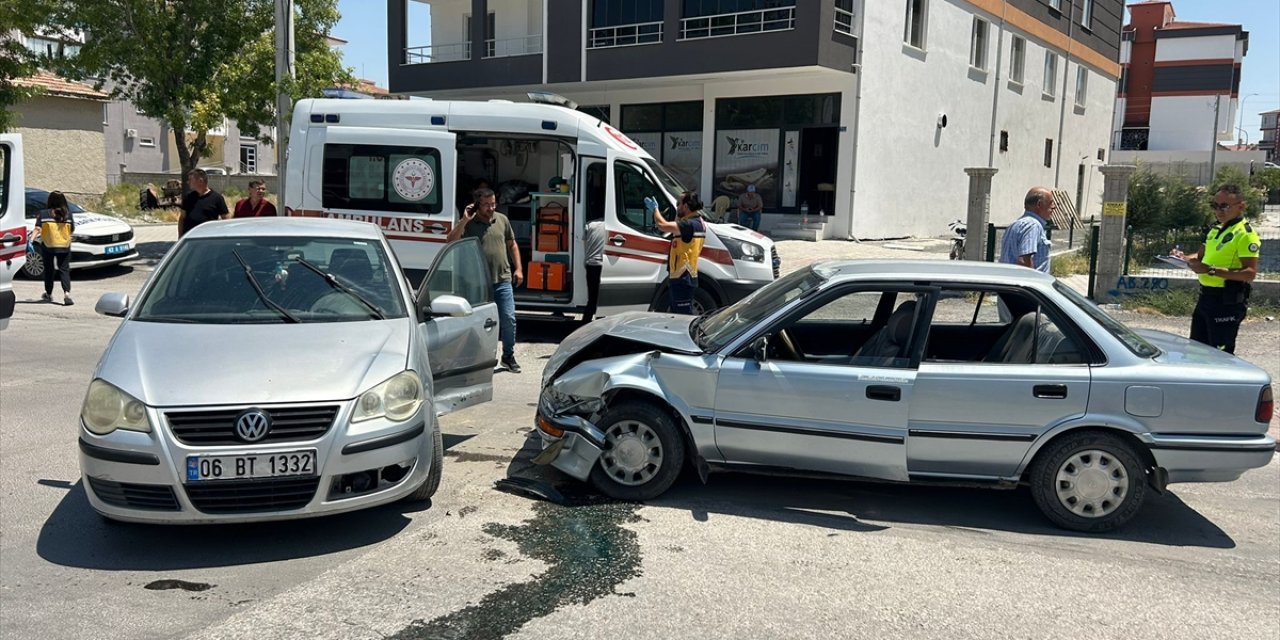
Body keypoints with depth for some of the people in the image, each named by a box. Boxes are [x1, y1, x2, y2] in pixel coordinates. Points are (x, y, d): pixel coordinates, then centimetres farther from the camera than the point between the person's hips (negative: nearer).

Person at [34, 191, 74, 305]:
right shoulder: (68, 214, -2)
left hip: (48, 246, 0)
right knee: (64, 270, 2)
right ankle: (67, 293, -18)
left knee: (48, 270, 16)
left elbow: (38, 228, -15)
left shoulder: (43, 214, -6)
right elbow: (72, 230, 3)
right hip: (64, 246, 0)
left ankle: (48, 294, 27)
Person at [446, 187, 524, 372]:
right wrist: (464, 220, -18)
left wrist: (518, 268, 10)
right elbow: (451, 241, -15)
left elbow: (512, 245, 17)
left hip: (503, 280, 2)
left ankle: (509, 356, 16)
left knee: (508, 319, 1)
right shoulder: (468, 224, -1)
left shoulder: (502, 220, 9)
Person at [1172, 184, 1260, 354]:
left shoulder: (1246, 234, -14)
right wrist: (1185, 258, 2)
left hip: (1228, 301, -9)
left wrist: (1212, 270, -28)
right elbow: (1201, 256, 24)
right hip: (1206, 296, 9)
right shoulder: (1215, 229, 13)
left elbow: (1250, 273, -22)